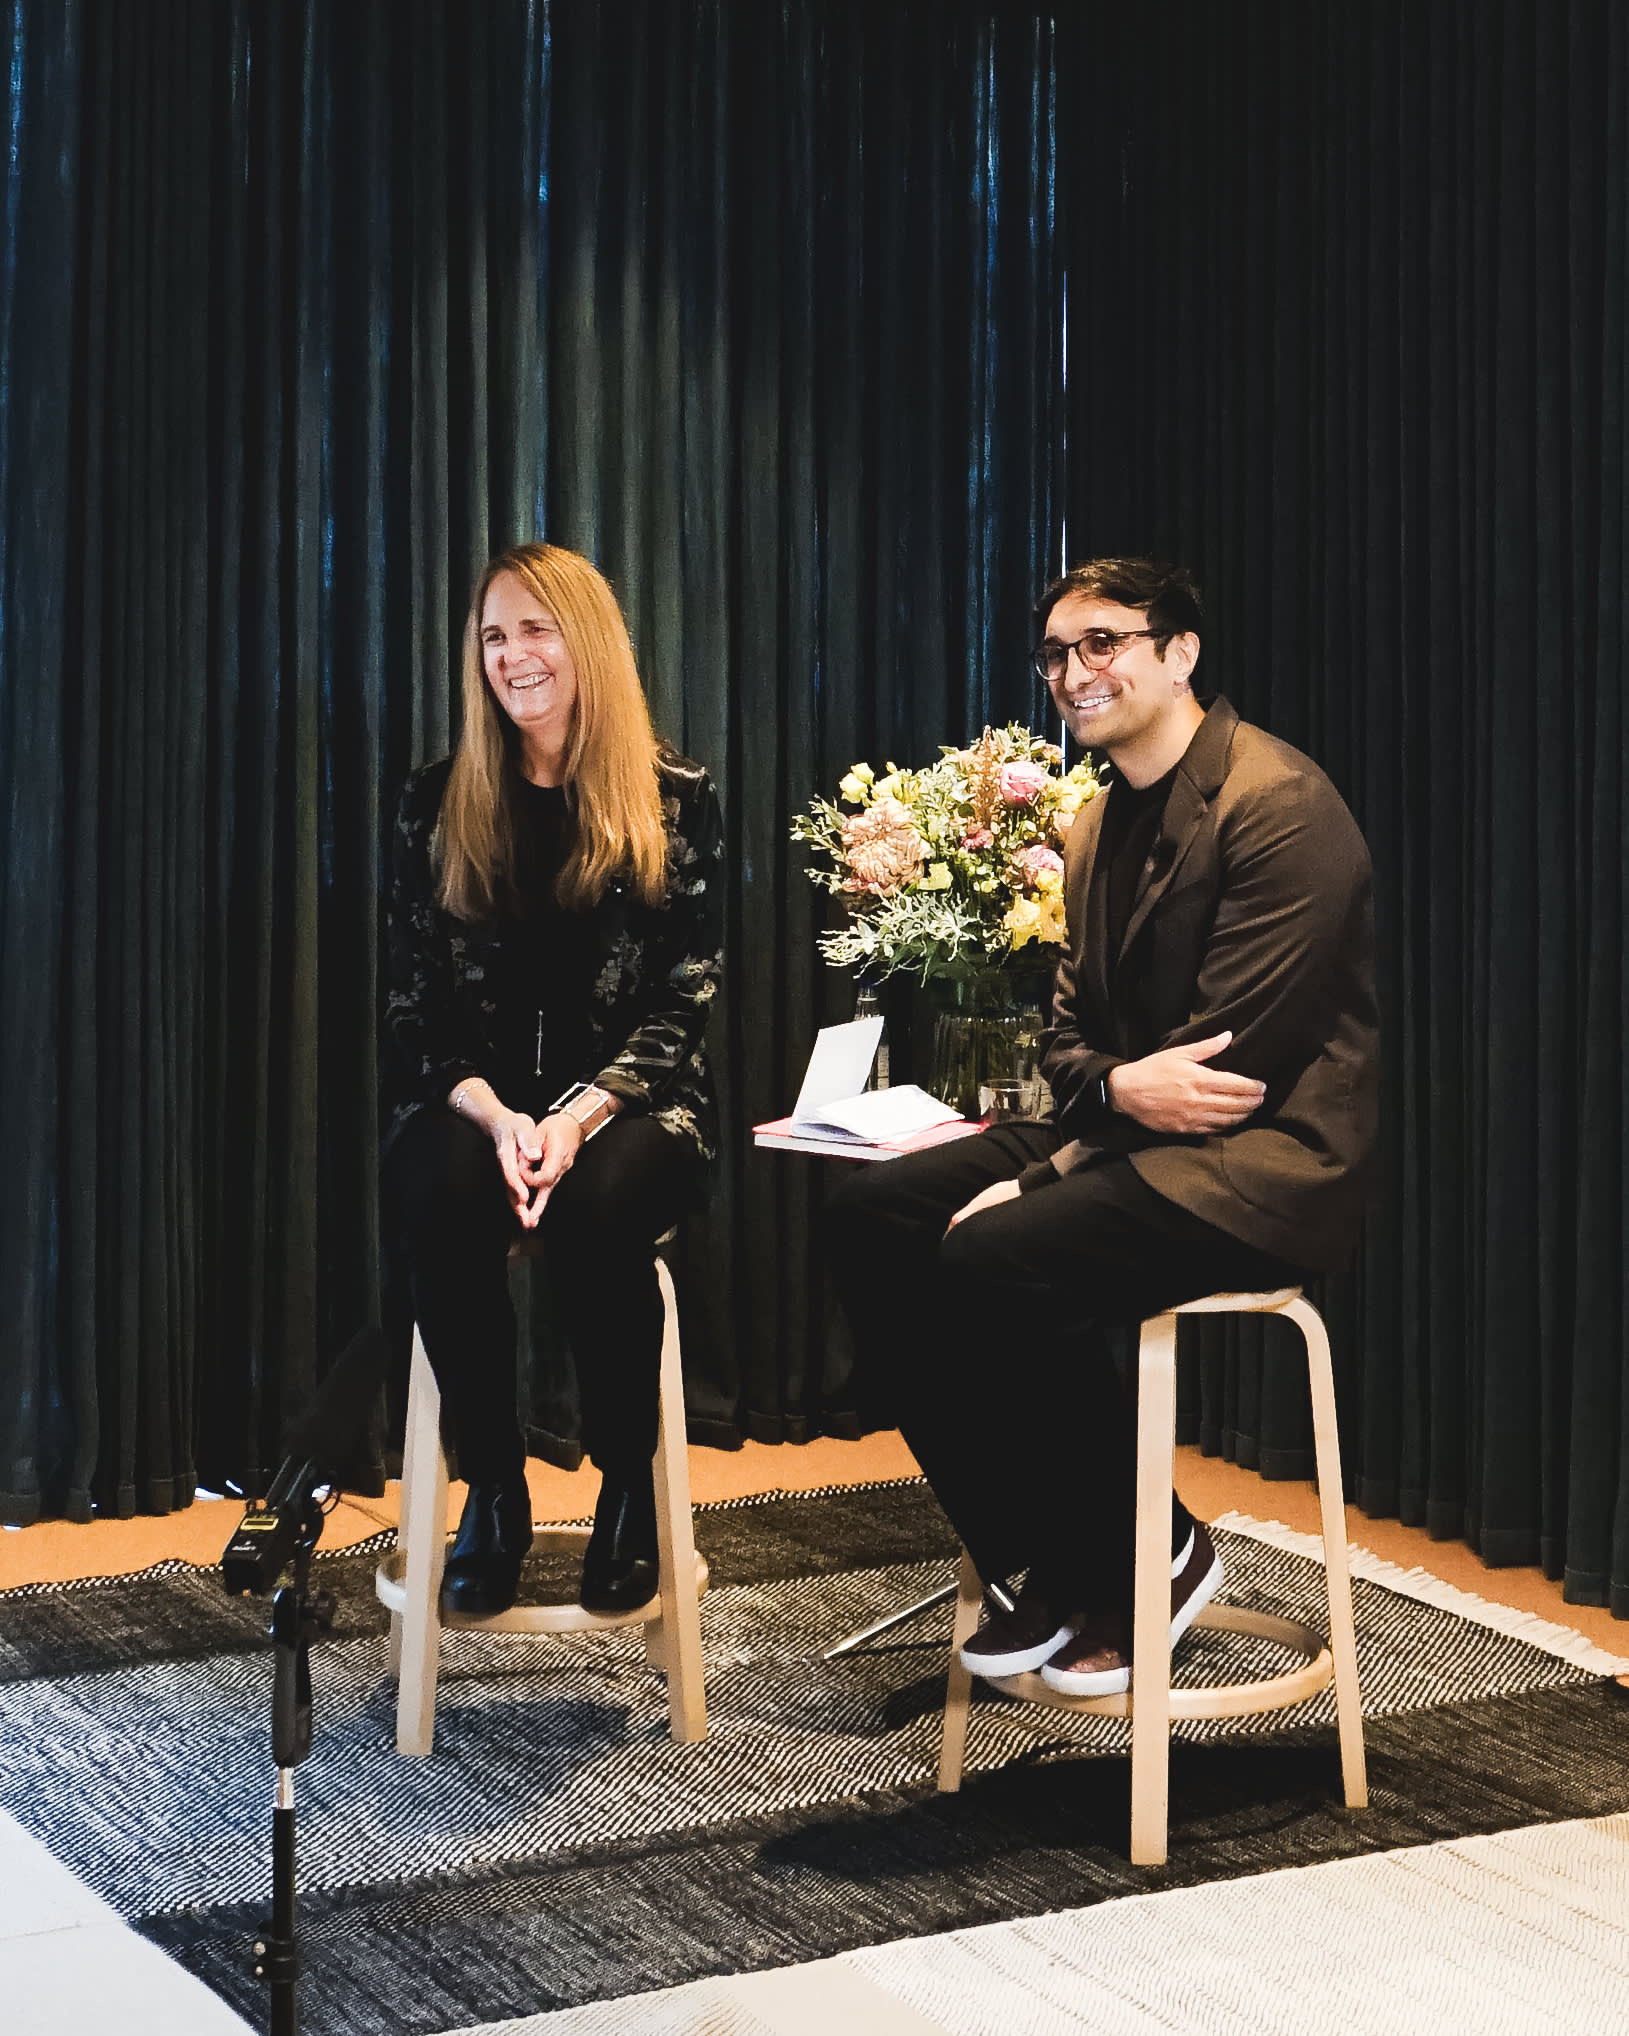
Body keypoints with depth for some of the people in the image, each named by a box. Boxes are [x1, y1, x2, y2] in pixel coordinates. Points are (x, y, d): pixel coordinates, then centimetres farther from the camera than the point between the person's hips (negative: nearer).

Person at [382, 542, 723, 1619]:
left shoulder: (676, 799, 3)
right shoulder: (440, 802, 8)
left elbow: (683, 1001, -2)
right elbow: (418, 1003, 3)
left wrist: (579, 1114, -18)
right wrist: (495, 1115, -16)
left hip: (631, 1097, -1)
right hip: (470, 1099, 2)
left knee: (599, 1205, -35)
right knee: (443, 1198, -33)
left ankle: (629, 1488, -13)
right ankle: (494, 1490, -15)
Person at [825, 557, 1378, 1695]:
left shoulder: (1279, 804, -14)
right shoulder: (1098, 830, 16)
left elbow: (1234, 1062, -20)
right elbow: (1070, 1038, 15)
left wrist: (1043, 1180, -18)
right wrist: (1117, 1086, -12)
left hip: (1260, 1165, -9)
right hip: (1127, 1137, 9)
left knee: (991, 1264, -28)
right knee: (869, 1218, -6)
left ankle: (1151, 1558, -5)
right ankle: (1040, 1569, -2)